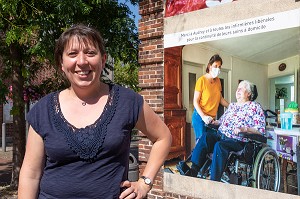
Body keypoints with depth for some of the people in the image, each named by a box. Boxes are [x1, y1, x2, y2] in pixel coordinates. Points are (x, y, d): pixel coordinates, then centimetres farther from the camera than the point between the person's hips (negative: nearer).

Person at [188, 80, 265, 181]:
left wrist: (244, 129, -21)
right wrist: (215, 122, 12)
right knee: (205, 136, -25)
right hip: (220, 136, 6)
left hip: (238, 141, -6)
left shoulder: (255, 107, 4)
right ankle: (193, 171, -30)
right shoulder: (232, 105, 24)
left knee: (219, 146, -36)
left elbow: (260, 130, -5)